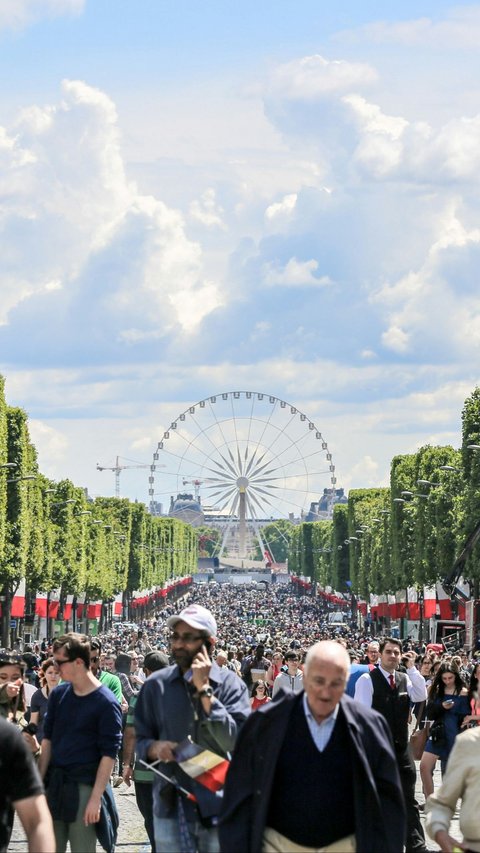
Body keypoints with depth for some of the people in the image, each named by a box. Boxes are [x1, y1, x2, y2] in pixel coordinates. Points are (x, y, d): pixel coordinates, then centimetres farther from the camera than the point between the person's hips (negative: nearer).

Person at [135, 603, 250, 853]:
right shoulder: (156, 685, 3)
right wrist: (155, 747, -14)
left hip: (218, 806, -1)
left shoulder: (230, 684, -4)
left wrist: (204, 690, -17)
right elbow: (141, 741, 9)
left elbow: (236, 741, -17)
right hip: (171, 805, 1)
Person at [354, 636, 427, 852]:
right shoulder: (367, 680, -9)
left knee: (408, 800, 5)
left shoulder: (405, 678, 8)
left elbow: (421, 696, -8)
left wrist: (412, 667, -10)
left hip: (401, 746, 5)